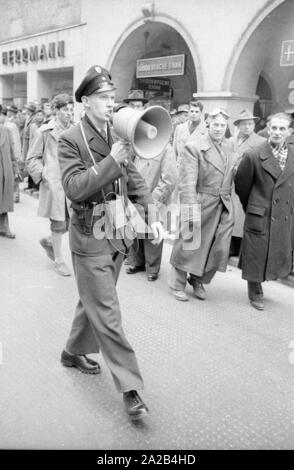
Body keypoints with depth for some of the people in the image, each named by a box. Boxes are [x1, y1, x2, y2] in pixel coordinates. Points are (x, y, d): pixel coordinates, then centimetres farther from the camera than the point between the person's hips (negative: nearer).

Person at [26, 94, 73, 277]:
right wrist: (42, 175, -9)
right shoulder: (44, 132, -3)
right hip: (54, 184, -5)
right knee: (59, 223, 1)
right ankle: (58, 260, 18)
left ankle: (49, 242, 33)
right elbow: (32, 158, 2)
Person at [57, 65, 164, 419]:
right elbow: (74, 188, -21)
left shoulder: (119, 135, 5)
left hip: (117, 235, 6)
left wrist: (152, 214, -3)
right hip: (90, 239, -6)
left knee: (93, 302, 21)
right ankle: (130, 388, 9)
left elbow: (134, 180, 9)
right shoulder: (70, 140, -11)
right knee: (107, 315, 0)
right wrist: (111, 161, -25)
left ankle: (74, 352, 44)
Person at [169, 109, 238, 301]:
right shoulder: (194, 147, -10)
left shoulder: (230, 146, 10)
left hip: (225, 207, 6)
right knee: (189, 245, 7)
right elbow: (187, 183, -16)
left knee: (219, 248, 7)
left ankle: (198, 281, 30)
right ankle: (177, 285, 25)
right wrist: (191, 210, -22)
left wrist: (228, 197, 7)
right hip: (201, 204, -5)